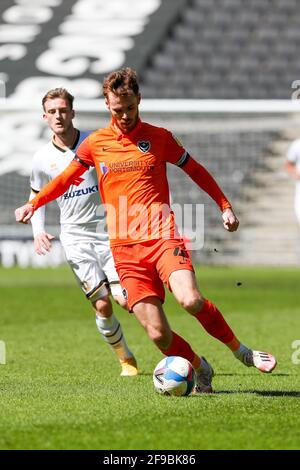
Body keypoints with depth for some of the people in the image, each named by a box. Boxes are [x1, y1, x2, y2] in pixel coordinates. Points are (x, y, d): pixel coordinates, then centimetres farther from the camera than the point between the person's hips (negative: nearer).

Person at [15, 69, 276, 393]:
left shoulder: (159, 137, 7)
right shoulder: (95, 143, 10)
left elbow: (195, 171, 19)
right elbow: (66, 178, 22)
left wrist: (225, 206, 15)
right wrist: (33, 204, 9)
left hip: (162, 236, -1)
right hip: (125, 248, 1)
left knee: (190, 300, -28)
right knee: (158, 333, -12)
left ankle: (241, 351, -6)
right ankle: (200, 369, 14)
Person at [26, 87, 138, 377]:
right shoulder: (42, 159, 2)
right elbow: (37, 197, 17)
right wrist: (38, 231, 1)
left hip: (109, 230, -1)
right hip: (76, 236, 1)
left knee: (125, 299, -14)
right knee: (102, 305, -7)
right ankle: (126, 359, 13)